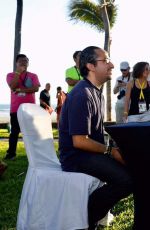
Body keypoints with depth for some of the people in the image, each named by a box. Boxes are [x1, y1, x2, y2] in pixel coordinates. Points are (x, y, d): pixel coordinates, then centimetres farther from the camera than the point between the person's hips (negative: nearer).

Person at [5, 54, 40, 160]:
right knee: (14, 131, 2)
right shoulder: (11, 75, 6)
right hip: (16, 108, 0)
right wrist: (18, 72, -12)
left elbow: (36, 88, -9)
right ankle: (11, 153, 7)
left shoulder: (33, 76, 7)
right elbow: (13, 86, -13)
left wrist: (20, 90, -14)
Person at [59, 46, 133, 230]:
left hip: (93, 151, 10)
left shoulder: (96, 92, 15)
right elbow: (79, 141, -22)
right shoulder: (82, 95, -18)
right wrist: (111, 151, -17)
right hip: (76, 156, -10)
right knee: (127, 178, -25)